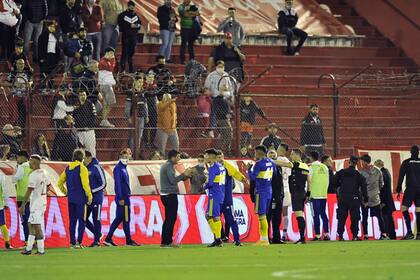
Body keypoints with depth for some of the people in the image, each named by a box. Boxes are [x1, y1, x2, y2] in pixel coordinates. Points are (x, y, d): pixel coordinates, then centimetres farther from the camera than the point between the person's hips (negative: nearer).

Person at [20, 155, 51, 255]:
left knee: (36, 225, -7)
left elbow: (29, 191, -21)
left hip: (36, 204, -9)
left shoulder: (33, 175, -19)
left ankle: (41, 249, -6)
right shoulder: (43, 173, 9)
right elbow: (48, 185, 22)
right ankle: (28, 248, 15)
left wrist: (23, 205, -19)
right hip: (42, 201, 9)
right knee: (31, 224, 13)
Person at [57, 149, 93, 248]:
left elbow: (60, 183, 14)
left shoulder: (68, 168, 10)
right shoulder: (82, 168, -10)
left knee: (72, 221, 11)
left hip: (71, 199, 6)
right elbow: (85, 184, -17)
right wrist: (89, 196, -8)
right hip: (81, 199, -6)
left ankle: (72, 242, 12)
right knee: (82, 221, -1)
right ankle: (79, 242, -9)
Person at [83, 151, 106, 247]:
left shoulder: (96, 168, -11)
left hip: (96, 198, -7)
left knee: (96, 219, -3)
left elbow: (103, 184, -11)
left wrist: (92, 191, -15)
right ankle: (97, 234, 22)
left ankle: (97, 241, 5)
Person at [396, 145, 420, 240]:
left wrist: (398, 190, 1)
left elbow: (401, 177, -2)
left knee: (404, 209, -2)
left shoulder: (406, 163, 0)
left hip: (410, 189, -4)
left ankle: (409, 232, -15)